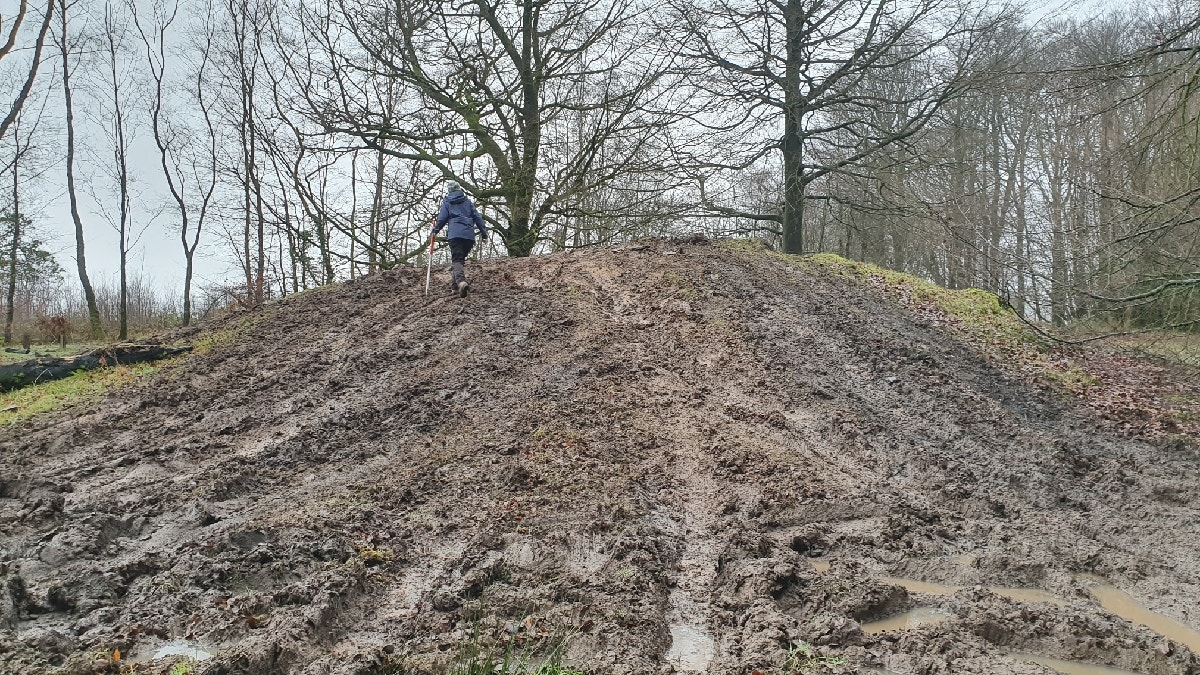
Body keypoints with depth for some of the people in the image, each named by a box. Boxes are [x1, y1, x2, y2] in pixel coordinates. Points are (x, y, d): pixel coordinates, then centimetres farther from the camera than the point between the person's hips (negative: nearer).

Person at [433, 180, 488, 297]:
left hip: (455, 234, -3)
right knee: (461, 258, 18)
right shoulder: (467, 201, 19)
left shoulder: (447, 202, 12)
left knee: (456, 259, -11)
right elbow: (477, 217, 14)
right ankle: (455, 282, 14)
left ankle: (461, 281, -36)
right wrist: (484, 233, 15)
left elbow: (442, 218, 6)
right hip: (469, 235, 3)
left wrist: (435, 230, 22)